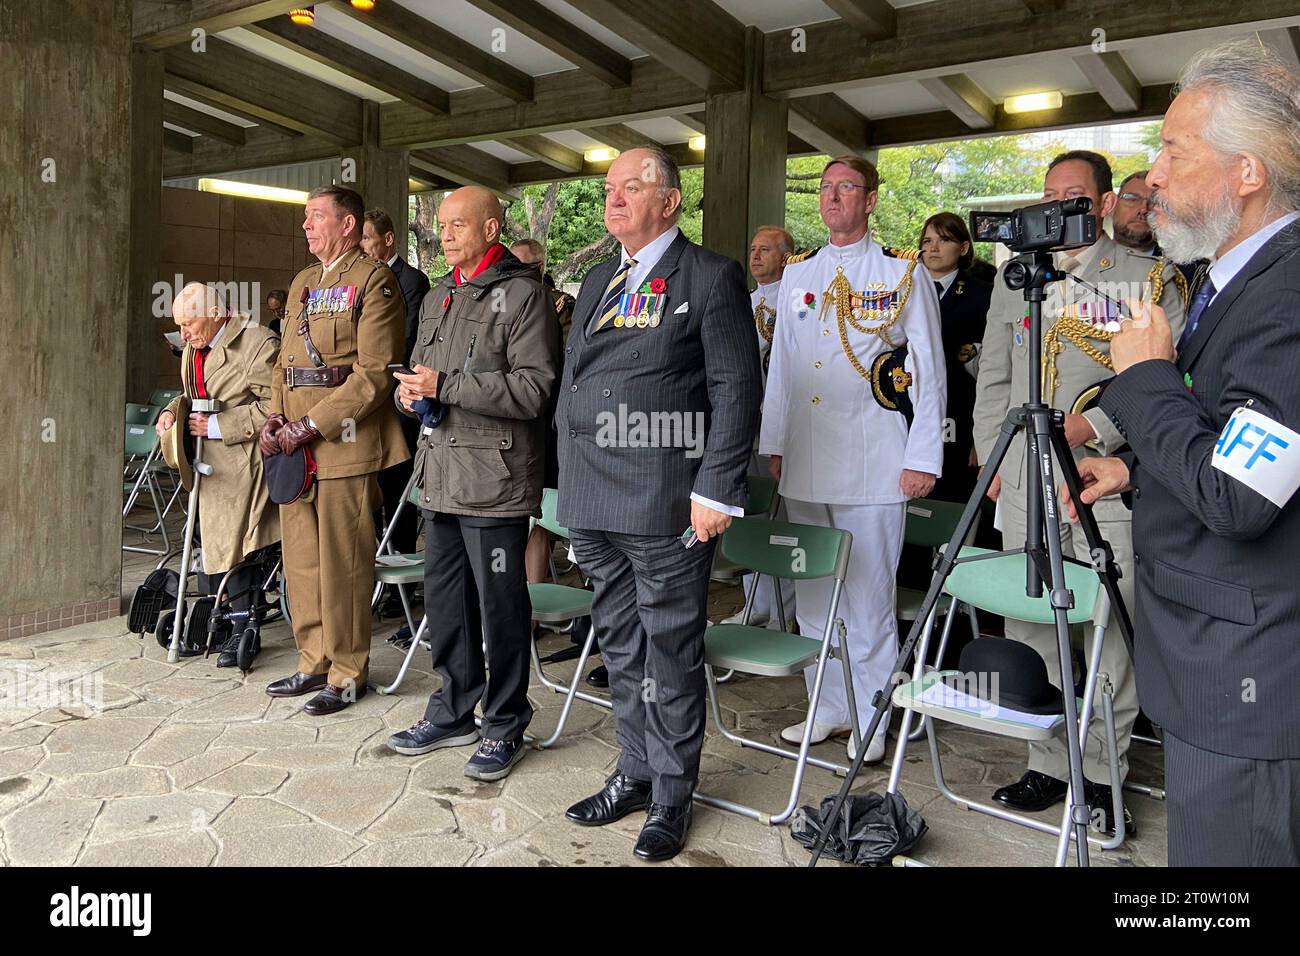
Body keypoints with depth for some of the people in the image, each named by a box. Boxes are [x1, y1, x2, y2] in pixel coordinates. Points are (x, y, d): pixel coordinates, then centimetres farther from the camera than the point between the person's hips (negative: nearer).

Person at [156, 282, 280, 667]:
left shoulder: (258, 343, -14)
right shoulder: (194, 349, 13)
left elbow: (273, 408, -19)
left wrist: (217, 426, -19)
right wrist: (173, 411, 3)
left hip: (242, 463, -8)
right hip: (207, 463, 8)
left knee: (231, 545, -9)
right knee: (210, 543, 12)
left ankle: (243, 632, 5)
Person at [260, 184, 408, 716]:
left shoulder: (373, 281, -5)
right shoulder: (303, 283, 20)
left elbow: (374, 373, -14)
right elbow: (286, 358, 22)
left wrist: (312, 424, -16)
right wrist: (276, 418, 4)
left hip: (345, 440, -8)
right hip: (295, 443, 8)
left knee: (342, 562, -2)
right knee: (301, 558, 12)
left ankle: (347, 674, 11)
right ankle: (314, 662, 25)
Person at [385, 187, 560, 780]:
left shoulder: (523, 294, -8)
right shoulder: (437, 297, 18)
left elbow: (534, 388, -17)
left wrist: (445, 386, -19)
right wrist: (409, 390, -1)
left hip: (494, 480, -8)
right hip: (440, 475, 8)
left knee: (499, 607, 1)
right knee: (444, 598, 16)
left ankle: (504, 728, 17)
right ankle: (454, 710, 32)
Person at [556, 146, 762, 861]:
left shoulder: (711, 278, -4)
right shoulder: (597, 281, 17)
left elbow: (737, 391, -9)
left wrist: (714, 490, -15)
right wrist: (570, 482, 15)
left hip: (665, 506, -7)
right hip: (593, 503, 7)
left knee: (670, 656, 3)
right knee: (621, 650, 16)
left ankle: (670, 797, 19)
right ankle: (633, 774, 32)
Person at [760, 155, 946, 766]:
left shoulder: (903, 274, 2)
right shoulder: (797, 276, 15)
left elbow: (928, 370, -1)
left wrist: (923, 458, -8)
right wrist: (773, 442, 12)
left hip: (871, 463, -5)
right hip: (804, 463, 5)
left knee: (867, 598, -1)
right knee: (813, 595, 10)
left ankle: (870, 720, 12)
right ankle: (829, 709, 22)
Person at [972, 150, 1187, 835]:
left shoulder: (1150, 279, 5)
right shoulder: (1013, 278, 16)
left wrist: (1092, 427, -16)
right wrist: (992, 458, 9)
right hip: (1024, 480, 4)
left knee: (1110, 634, 0)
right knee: (1030, 629, 6)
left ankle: (1103, 773, 15)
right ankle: (1049, 763, 19)